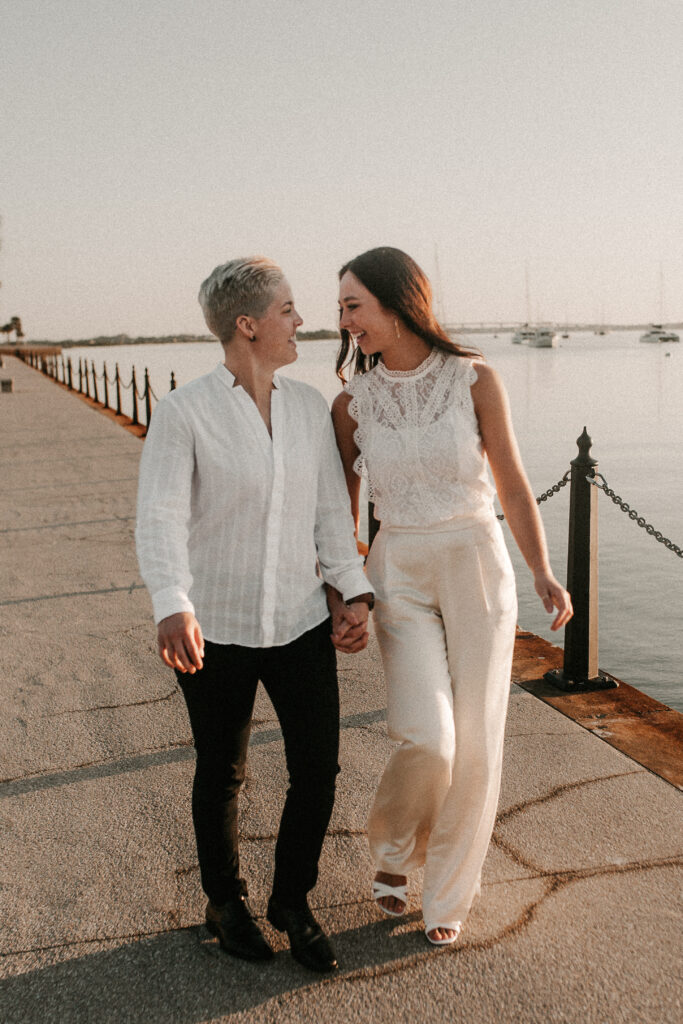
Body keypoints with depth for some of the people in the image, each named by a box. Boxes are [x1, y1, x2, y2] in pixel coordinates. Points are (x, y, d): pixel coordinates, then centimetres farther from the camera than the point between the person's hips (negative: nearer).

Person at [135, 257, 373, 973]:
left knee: (318, 770, 3)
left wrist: (355, 594, -6)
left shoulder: (310, 408, 2)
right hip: (214, 628, -4)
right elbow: (160, 520, -22)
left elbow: (330, 510, 5)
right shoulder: (183, 413, -13)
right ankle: (225, 903, 39)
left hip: (300, 622, 4)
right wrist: (173, 610, -38)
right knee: (221, 775, 13)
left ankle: (292, 902, 29)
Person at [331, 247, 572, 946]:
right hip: (399, 577, 0)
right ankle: (392, 848, 21)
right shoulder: (352, 402, 1)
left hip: (478, 567, 0)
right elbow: (343, 508, 9)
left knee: (474, 743, 3)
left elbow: (512, 485, -2)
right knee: (426, 739, -13)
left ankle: (448, 892, 27)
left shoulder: (475, 380, -4)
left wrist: (543, 575, -13)